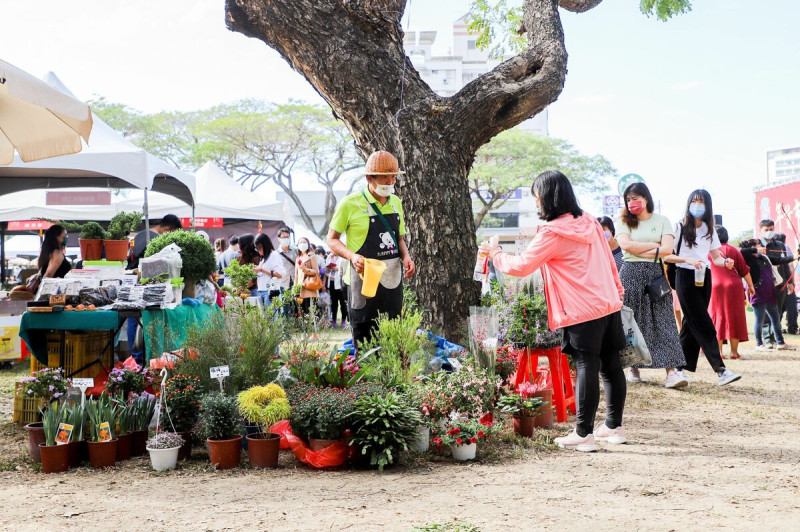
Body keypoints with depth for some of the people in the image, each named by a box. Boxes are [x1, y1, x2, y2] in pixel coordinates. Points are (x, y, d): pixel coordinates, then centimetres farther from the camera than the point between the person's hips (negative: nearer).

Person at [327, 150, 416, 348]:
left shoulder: (395, 202, 11)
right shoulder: (350, 204, -8)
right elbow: (332, 240, -1)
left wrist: (406, 257, 0)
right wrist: (352, 256, -19)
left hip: (393, 282, 6)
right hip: (363, 282, -6)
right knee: (364, 342, -2)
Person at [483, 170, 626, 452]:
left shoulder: (552, 233, -13)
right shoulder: (589, 222, 11)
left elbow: (520, 266, -10)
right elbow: (609, 260, 16)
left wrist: (494, 253, 6)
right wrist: (618, 291, 23)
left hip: (583, 312, -8)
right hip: (609, 304, 8)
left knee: (587, 368, -6)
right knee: (611, 365, 12)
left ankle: (583, 434, -1)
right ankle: (614, 426, 22)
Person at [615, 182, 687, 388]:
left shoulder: (662, 221, 9)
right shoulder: (624, 223, 10)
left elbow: (667, 249, -5)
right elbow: (625, 244, -9)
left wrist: (640, 251, -6)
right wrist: (654, 244, -5)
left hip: (655, 273, -1)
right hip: (630, 275, 1)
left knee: (663, 320, -8)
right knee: (632, 321, 0)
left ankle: (671, 371, -15)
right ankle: (634, 367, 10)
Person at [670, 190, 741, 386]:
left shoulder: (709, 230, 12)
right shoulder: (680, 227, -5)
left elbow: (716, 257, 11)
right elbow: (666, 256, -9)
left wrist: (726, 262, -11)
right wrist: (687, 260, -24)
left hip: (704, 278, 6)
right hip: (686, 277, -6)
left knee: (691, 324, 7)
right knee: (703, 325, -10)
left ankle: (680, 368, 15)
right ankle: (720, 371, -15)